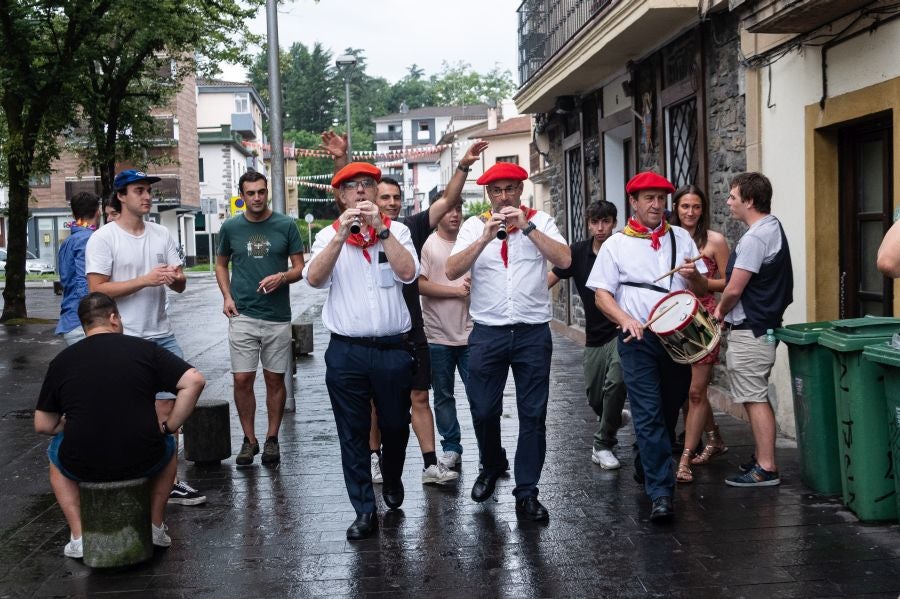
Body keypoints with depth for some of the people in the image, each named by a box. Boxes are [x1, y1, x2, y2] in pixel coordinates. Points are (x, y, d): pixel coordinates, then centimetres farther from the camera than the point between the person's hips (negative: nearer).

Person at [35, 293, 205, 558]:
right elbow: (194, 381, -9)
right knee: (167, 446, 34)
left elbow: (43, 425, 6)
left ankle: (78, 537, 22)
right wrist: (169, 426, 0)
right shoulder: (145, 349, -1)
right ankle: (156, 527, 28)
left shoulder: (62, 360, 3)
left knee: (56, 451, 35)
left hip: (83, 466, 0)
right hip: (144, 461, 0)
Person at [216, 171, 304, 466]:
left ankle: (272, 438, 19)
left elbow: (300, 267, 5)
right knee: (242, 379, -1)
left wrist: (282, 277, -16)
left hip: (278, 316, 0)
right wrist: (227, 296, 1)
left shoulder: (286, 225, 1)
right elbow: (221, 264, 17)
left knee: (275, 379, 6)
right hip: (242, 315, 1)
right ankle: (249, 439, 14)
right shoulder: (230, 227, 5)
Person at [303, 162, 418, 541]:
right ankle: (365, 512, 14)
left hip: (392, 350, 0)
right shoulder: (328, 235, 5)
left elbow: (408, 272, -12)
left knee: (395, 426, 14)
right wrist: (342, 235, -19)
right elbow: (314, 278, -11)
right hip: (346, 352, 0)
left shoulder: (397, 231, 5)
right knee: (353, 434, 4)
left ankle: (392, 479, 43)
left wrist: (380, 228, -16)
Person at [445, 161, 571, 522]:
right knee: (483, 410, 7)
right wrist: (486, 238, -17)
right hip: (487, 333, 1)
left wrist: (527, 227, -16)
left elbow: (564, 260, -11)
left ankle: (526, 493, 13)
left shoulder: (540, 221, 4)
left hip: (533, 332, 0)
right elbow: (452, 271, -8)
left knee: (533, 414, 3)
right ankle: (492, 467, 36)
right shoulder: (474, 226, 5)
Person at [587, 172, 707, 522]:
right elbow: (601, 293, 1)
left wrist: (693, 276, -11)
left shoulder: (681, 238, 12)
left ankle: (646, 469, 35)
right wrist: (626, 320, -17)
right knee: (649, 415, -10)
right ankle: (661, 493, -11)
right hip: (638, 338, -3)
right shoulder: (616, 244, 5)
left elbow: (701, 291, 12)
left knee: (670, 411, 13)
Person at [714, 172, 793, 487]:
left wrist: (720, 311, 1)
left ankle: (766, 468, -1)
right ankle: (763, 457, 25)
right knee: (756, 396, 17)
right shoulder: (773, 227, 13)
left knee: (754, 398, -5)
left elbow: (734, 289, -20)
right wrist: (727, 311, 14)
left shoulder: (755, 238, -20)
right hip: (764, 323, 10)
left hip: (749, 329, -10)